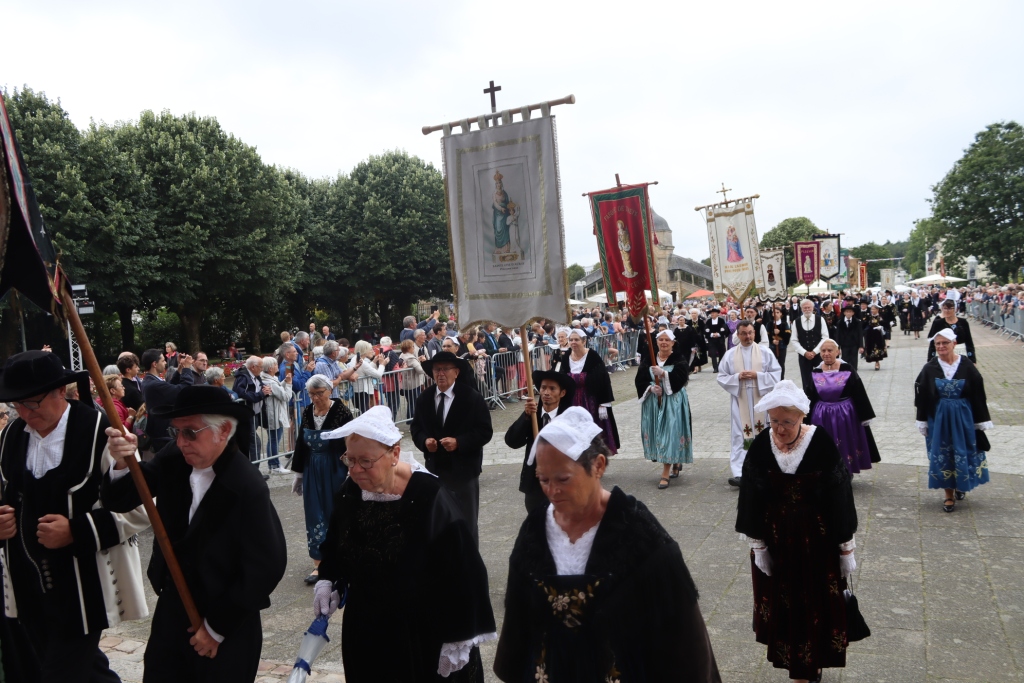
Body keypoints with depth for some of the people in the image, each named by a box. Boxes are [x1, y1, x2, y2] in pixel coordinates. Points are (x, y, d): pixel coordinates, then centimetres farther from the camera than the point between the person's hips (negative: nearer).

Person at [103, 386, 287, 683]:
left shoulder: (247, 490, -26)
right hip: (171, 606, 6)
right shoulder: (173, 460, -7)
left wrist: (217, 628, -11)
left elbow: (266, 567, -22)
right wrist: (123, 464, -25)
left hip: (226, 627, -5)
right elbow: (119, 501, -3)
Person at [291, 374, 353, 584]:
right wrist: (298, 474, 12)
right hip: (312, 471, 5)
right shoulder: (307, 413, 3)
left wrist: (351, 473, -15)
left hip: (336, 470, -4)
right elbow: (301, 444, 10)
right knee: (315, 515, 6)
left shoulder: (341, 412, -13)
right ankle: (319, 563, 13)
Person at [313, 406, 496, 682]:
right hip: (365, 633, 5)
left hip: (424, 636, -5)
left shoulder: (430, 498, -22)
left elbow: (462, 575, -19)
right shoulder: (349, 494, -5)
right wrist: (328, 582, -1)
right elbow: (334, 548, 15)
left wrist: (458, 642, -16)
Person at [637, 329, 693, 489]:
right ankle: (676, 462, 33)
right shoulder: (648, 360, 7)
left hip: (673, 402, -4)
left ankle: (665, 474, -5)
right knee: (657, 433, 9)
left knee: (669, 433, -8)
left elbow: (681, 378, -17)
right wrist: (651, 388, -16)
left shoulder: (679, 360, -2)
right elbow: (639, 380, 1)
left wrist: (663, 373, -28)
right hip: (653, 402, 4)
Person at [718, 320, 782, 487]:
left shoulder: (764, 352, 2)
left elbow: (777, 374, -1)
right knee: (740, 436, -6)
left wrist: (757, 375, -14)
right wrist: (737, 377, -13)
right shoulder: (730, 354, 4)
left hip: (761, 400, 0)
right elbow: (722, 378, 4)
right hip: (740, 401, 0)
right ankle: (739, 473, -11)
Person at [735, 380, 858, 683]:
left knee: (817, 605, 10)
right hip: (776, 540, 2)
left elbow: (840, 497, -9)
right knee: (785, 605, 14)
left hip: (817, 541, -2)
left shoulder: (821, 443, -17)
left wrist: (846, 547, -4)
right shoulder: (761, 446, -11)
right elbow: (751, 501, -3)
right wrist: (758, 546, 0)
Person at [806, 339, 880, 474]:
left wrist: (865, 417, -6)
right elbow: (810, 399, 4)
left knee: (846, 447, 9)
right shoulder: (815, 373, -1)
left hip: (845, 415, -2)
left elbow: (859, 395, -6)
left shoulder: (847, 370, -9)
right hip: (822, 417, 2)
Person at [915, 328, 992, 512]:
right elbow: (922, 398, 0)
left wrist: (981, 422, 0)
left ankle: (961, 485, 35)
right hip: (938, 419, 0)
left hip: (963, 418, 0)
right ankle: (949, 495, 18)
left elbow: (978, 396, -1)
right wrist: (923, 423, 0)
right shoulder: (929, 369, -4)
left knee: (964, 454, 8)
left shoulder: (967, 367, -6)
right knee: (942, 455, 5)